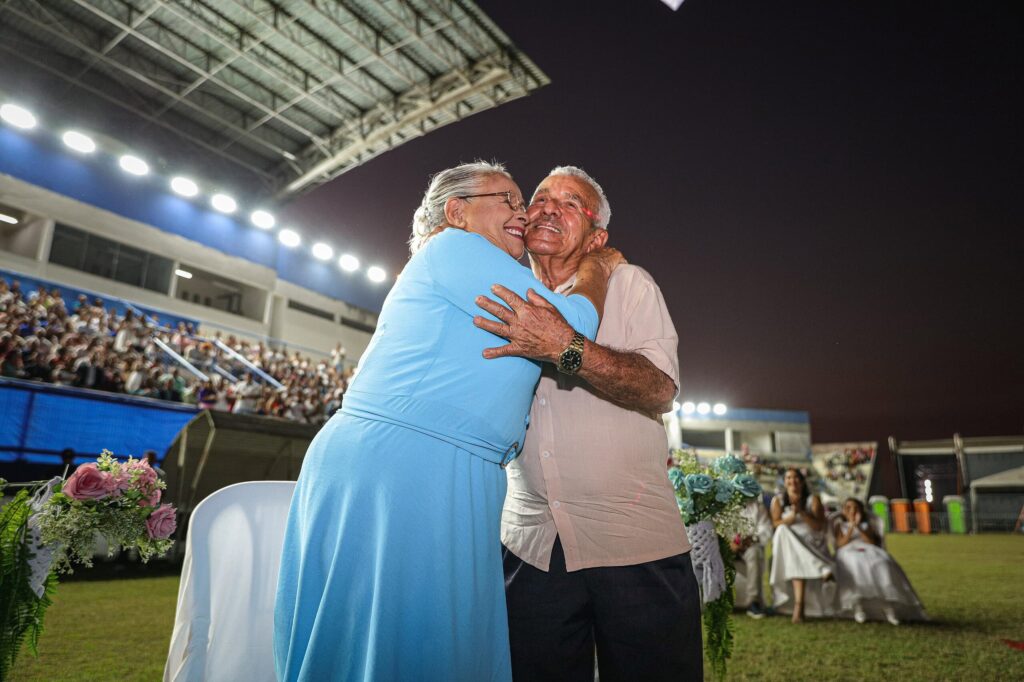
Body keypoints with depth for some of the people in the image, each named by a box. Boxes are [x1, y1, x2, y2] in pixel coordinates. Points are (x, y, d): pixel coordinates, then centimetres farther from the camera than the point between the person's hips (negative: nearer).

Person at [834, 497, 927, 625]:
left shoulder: (867, 525, 25)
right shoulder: (840, 526, 21)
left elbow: (873, 542, 6)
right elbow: (840, 544, 3)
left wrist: (858, 527, -4)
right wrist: (851, 526, -2)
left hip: (869, 552, 2)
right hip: (848, 553, -2)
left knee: (881, 566, -34)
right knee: (854, 567, -39)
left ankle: (888, 607, -42)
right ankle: (857, 607, -41)